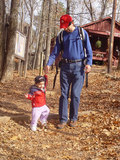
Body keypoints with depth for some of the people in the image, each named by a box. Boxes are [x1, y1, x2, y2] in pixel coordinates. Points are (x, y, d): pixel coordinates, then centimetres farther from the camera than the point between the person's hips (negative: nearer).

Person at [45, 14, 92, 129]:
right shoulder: (61, 36, 10)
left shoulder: (82, 33, 3)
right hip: (65, 67, 3)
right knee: (64, 94, 1)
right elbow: (55, 52, 11)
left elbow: (89, 50, 2)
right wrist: (49, 64, -4)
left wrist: (89, 63, -13)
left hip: (78, 67, -2)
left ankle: (73, 118, 12)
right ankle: (63, 120, 6)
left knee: (75, 94, -4)